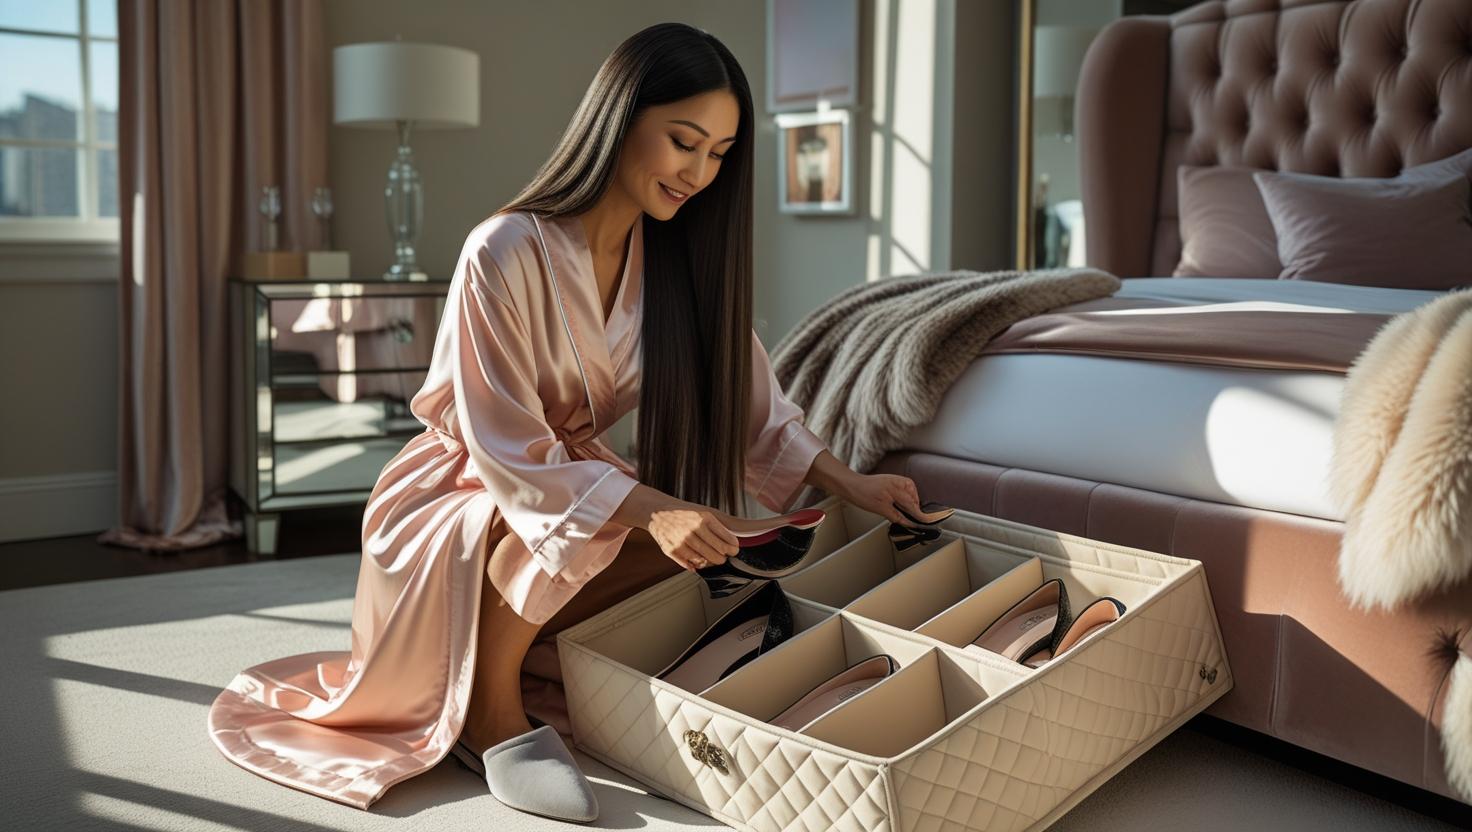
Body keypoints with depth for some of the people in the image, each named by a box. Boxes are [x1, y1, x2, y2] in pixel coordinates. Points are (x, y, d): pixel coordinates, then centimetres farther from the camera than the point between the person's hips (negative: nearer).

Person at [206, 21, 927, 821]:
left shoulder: (676, 258, -6)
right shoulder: (506, 253, -26)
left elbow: (748, 393, 2)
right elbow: (506, 451, -26)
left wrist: (846, 482, -7)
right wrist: (647, 508, -37)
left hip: (574, 471, 7)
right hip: (459, 495, -7)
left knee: (702, 535, -17)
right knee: (571, 520, -36)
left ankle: (541, 651, 1)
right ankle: (493, 709, -13)